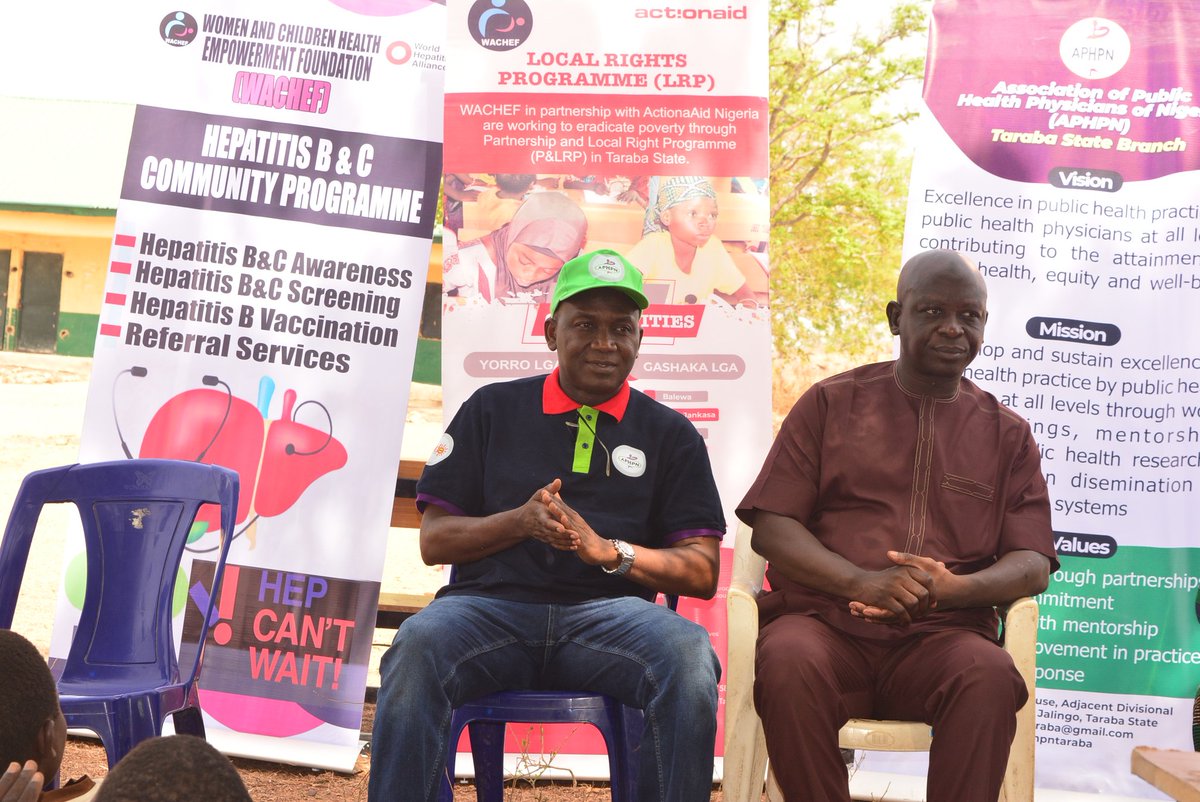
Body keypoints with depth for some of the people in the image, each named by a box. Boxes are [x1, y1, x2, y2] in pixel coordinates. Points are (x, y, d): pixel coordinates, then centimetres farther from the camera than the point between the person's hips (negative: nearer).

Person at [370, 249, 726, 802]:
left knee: (686, 653, -32)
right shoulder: (493, 409, 16)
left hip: (608, 611, 0)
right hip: (490, 605, 0)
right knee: (418, 644, -33)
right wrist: (520, 521, -8)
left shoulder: (670, 435, 16)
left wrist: (607, 550, -10)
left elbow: (702, 573, 8)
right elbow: (434, 540, 11)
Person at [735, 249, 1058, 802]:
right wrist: (861, 582, -14)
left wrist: (954, 588, -15)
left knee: (989, 673, -33)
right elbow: (771, 527, 4)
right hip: (822, 620, 0)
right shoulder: (831, 403, 12)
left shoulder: (1008, 434, 17)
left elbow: (1034, 564, 8)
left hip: (940, 635, 1)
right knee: (789, 661, -34)